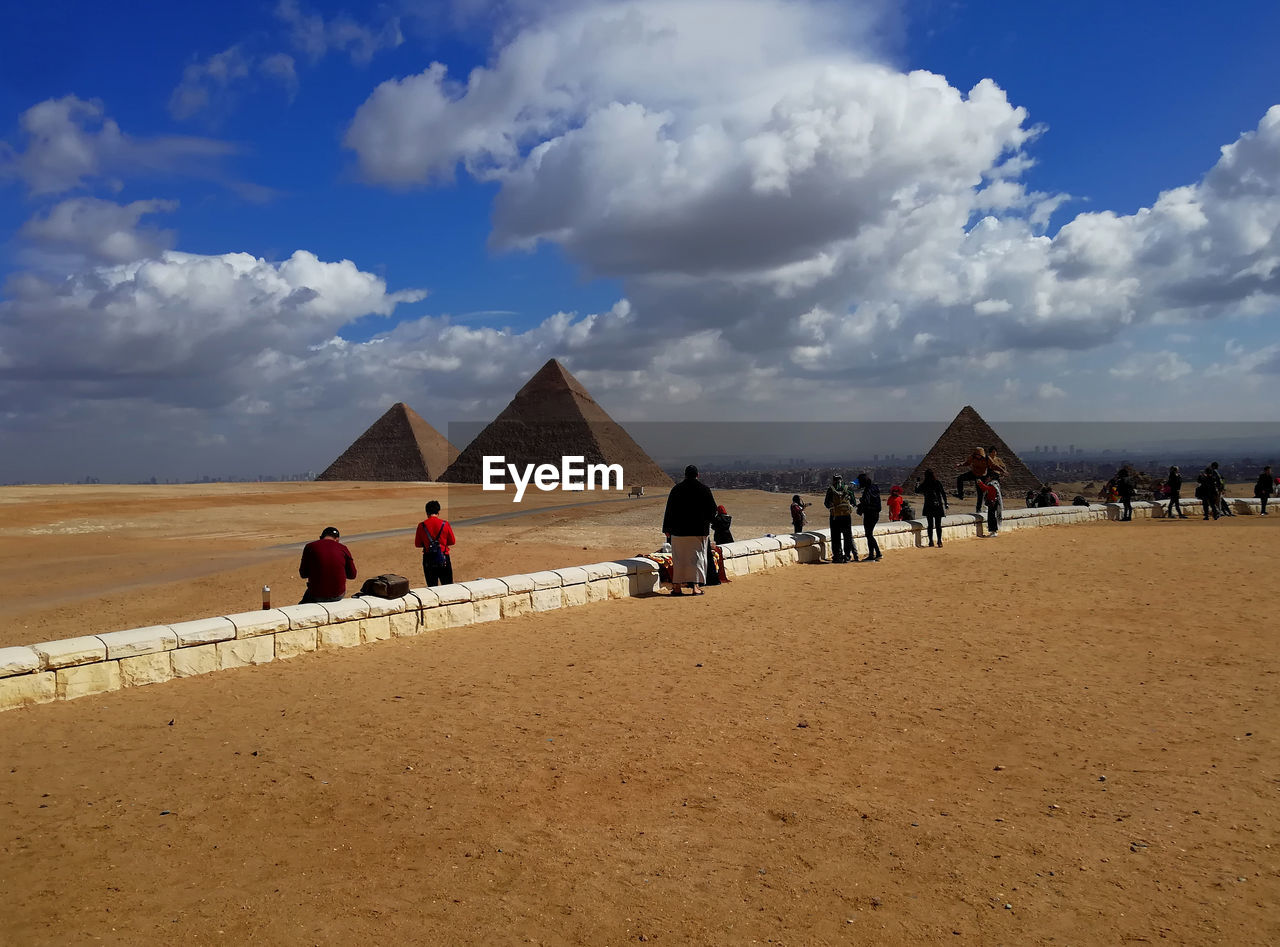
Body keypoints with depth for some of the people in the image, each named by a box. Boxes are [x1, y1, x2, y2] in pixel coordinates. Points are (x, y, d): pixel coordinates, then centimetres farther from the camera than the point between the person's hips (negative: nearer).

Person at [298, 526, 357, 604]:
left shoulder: (310, 547, -2)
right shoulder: (343, 549, 0)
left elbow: (303, 574, 4)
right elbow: (352, 575, 7)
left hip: (316, 596, -1)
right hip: (338, 596, 1)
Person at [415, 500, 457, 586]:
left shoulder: (421, 526, -5)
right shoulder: (445, 524, -6)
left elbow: (417, 544, 4)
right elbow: (452, 542, 3)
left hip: (428, 560, 1)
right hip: (443, 558, -1)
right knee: (448, 586, 9)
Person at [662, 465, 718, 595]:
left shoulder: (676, 489, 0)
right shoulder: (704, 489, -2)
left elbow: (669, 510, 1)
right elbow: (713, 509, 3)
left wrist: (667, 529, 7)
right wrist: (707, 520, 23)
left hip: (679, 530, 1)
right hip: (699, 529, -1)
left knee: (678, 558, 8)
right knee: (697, 556, 4)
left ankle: (677, 586, 9)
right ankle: (695, 586, -3)